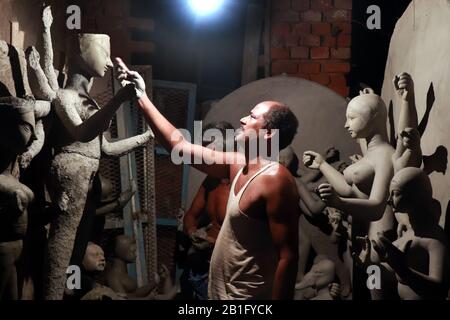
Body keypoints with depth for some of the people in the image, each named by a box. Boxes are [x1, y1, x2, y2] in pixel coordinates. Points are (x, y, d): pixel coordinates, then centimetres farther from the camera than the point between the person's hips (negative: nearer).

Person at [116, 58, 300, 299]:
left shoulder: (275, 179, -20)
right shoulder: (238, 165, 4)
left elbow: (288, 256, -22)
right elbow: (179, 145, 11)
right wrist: (142, 98, 11)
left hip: (248, 295, -8)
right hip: (222, 290, 8)